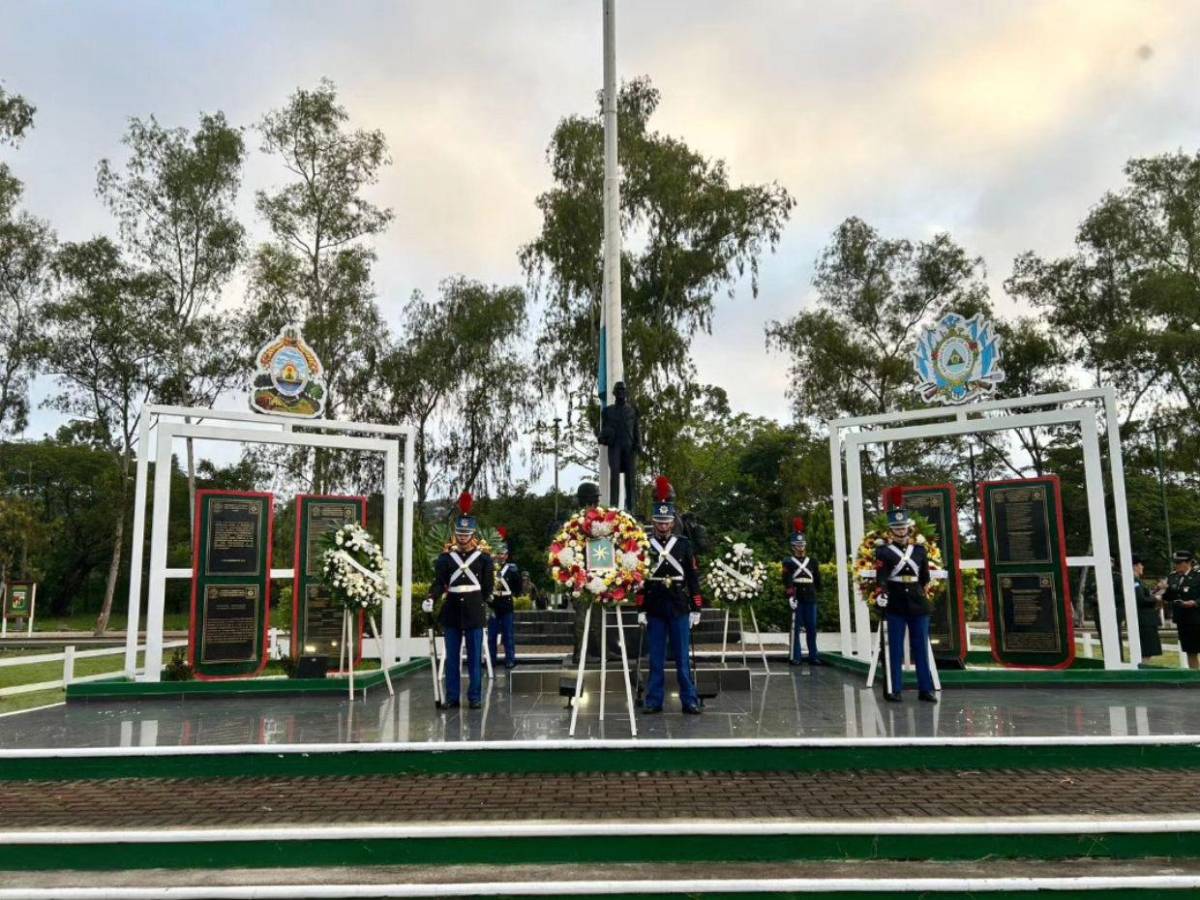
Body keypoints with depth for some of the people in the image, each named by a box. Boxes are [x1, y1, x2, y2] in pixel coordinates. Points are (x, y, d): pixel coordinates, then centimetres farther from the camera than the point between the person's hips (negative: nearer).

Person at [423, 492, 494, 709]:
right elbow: (439, 582, -3)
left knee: (475, 656, 4)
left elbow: (487, 586, 5)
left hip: (474, 612, -1)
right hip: (451, 612, 2)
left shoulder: (483, 557, 0)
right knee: (452, 657, 7)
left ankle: (475, 696, 12)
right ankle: (452, 696, 15)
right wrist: (430, 598, -20)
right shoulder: (446, 556, 3)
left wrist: (480, 605, 2)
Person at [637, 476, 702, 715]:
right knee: (656, 659, 6)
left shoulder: (684, 544, 3)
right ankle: (654, 701, 14)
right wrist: (641, 610, -3)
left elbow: (693, 578, 5)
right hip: (655, 611, 0)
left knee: (683, 658, 4)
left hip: (679, 609, 0)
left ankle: (690, 701, 11)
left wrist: (696, 609, 1)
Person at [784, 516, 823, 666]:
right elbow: (786, 580, -9)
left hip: (810, 599, 4)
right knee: (795, 627, -2)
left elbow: (817, 580, 18)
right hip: (797, 599, -4)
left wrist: (815, 592, 15)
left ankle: (813, 656, 13)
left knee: (812, 628, 6)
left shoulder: (812, 562, 15)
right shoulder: (788, 562, 2)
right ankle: (795, 657, 2)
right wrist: (790, 596, -18)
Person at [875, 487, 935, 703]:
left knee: (921, 648, 5)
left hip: (918, 604, 3)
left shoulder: (920, 549, 9)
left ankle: (926, 689, 11)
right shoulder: (883, 551, -3)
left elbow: (925, 577, 16)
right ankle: (894, 689, 7)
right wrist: (881, 594, -29)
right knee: (895, 649, 3)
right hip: (895, 605, -3)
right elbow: (881, 576, -16)